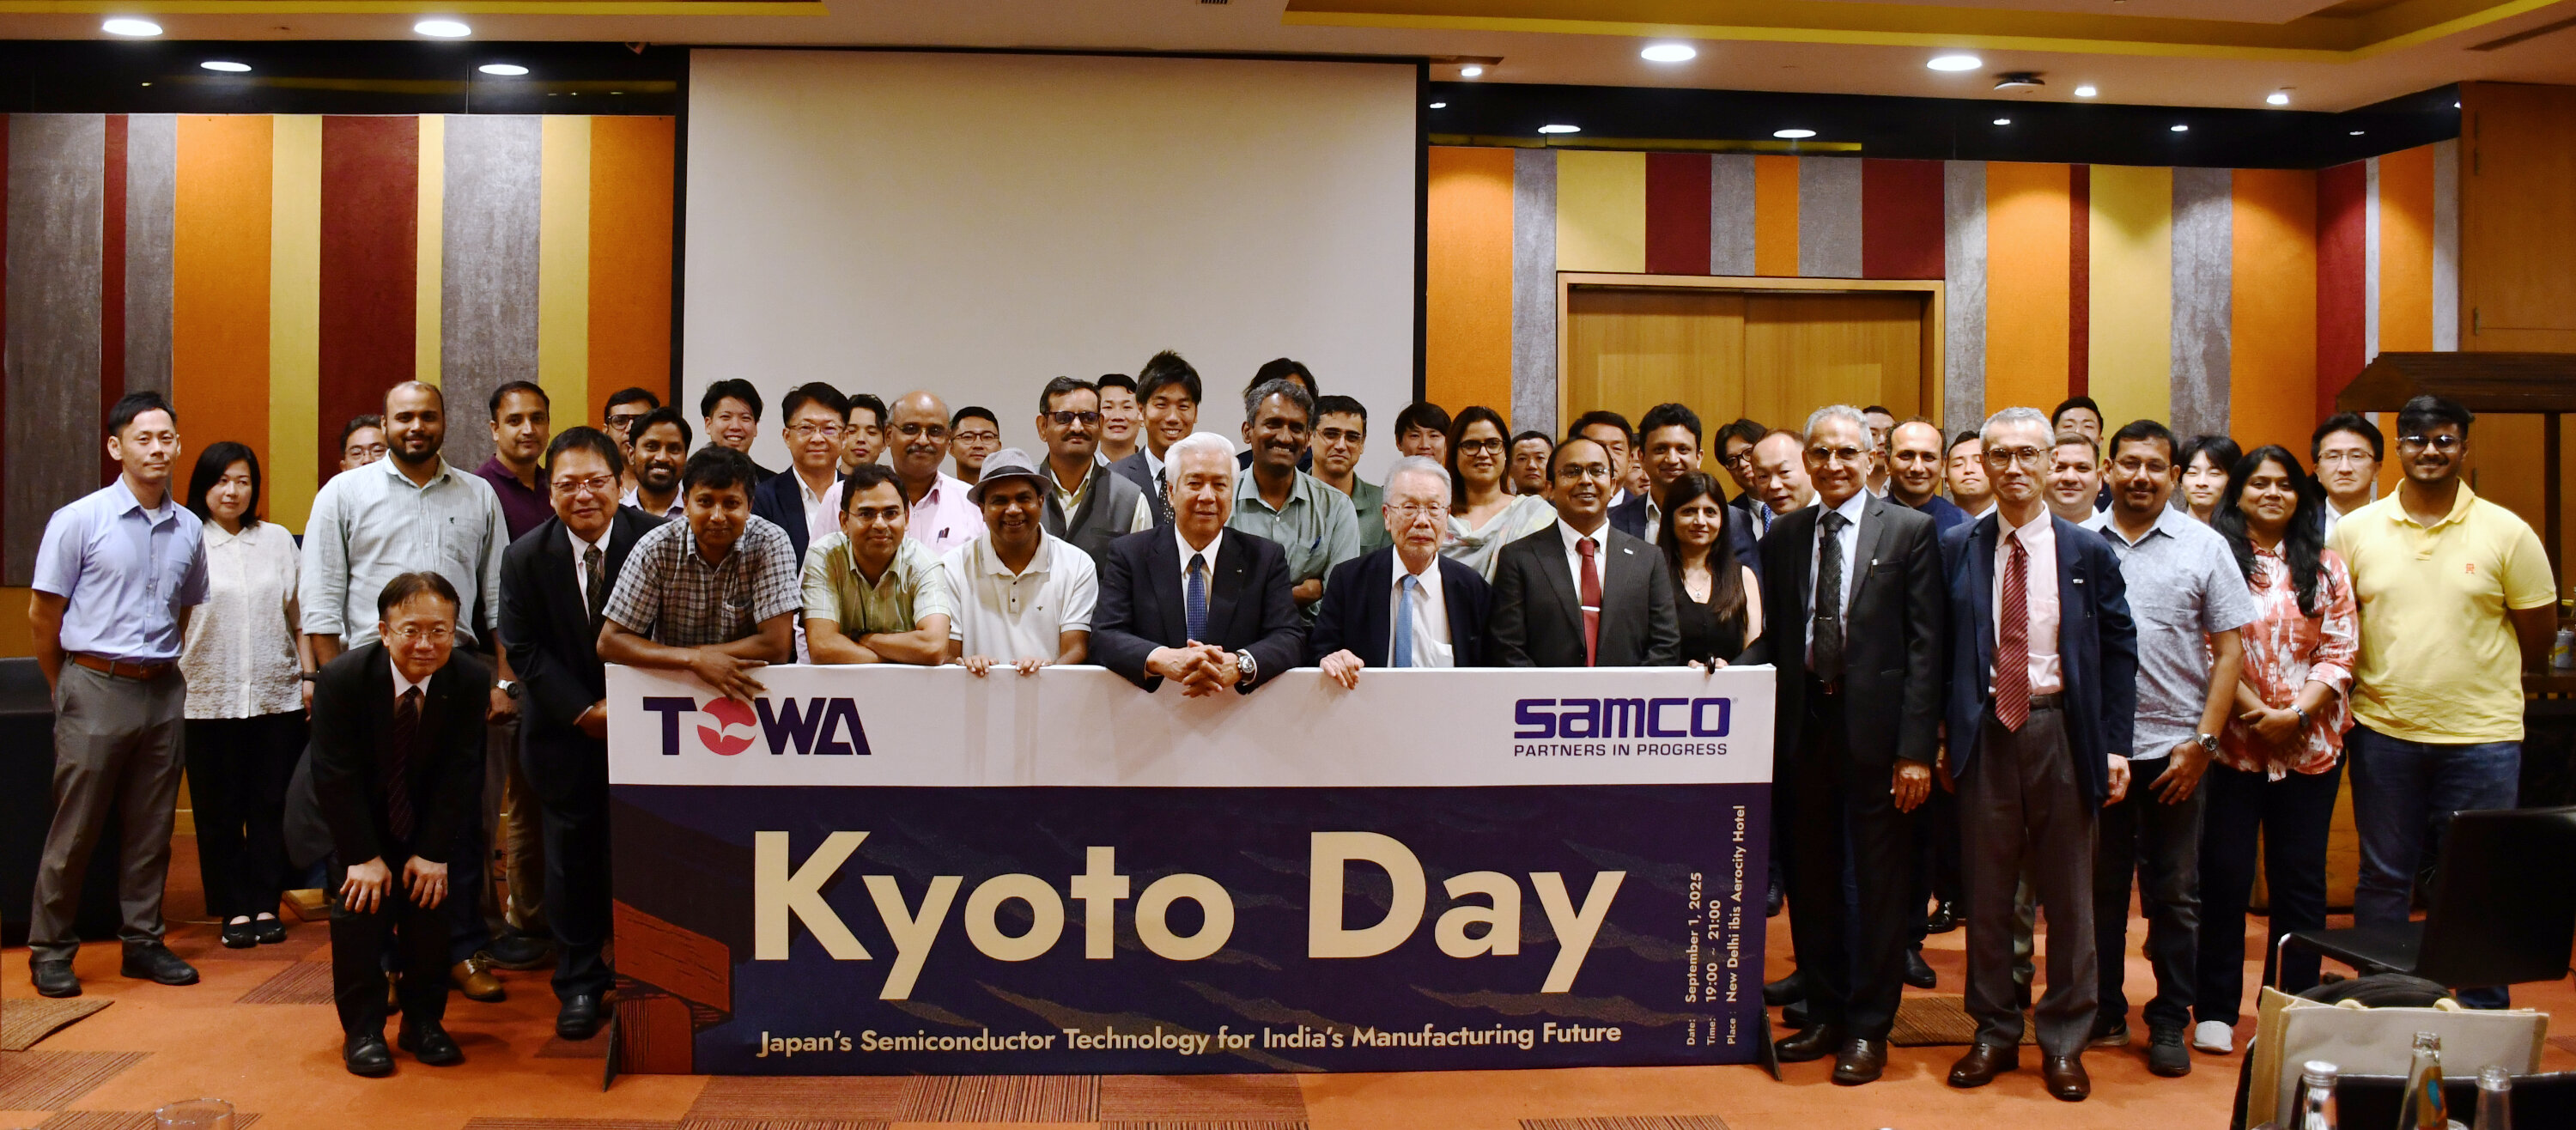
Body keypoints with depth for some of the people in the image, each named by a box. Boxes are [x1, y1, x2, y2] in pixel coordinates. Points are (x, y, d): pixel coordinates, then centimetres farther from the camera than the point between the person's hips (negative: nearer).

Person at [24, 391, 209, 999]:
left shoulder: (189, 529, 7)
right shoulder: (79, 521, -5)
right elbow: (43, 615, 0)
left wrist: (163, 667, 13)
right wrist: (67, 689, 7)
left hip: (164, 693, 4)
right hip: (97, 690, -4)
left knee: (152, 828, 10)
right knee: (75, 828, 1)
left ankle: (142, 940, 20)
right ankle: (50, 949, 12)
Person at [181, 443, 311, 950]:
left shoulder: (278, 539, 9)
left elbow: (299, 613, 12)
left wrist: (309, 674, 7)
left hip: (276, 694, 2)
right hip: (210, 696, -2)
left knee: (271, 805, 6)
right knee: (219, 810, 4)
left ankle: (266, 905, 14)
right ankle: (234, 909, 13)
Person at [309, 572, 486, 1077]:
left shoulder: (470, 679, -20)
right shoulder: (341, 678, -25)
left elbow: (459, 773, -15)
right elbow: (336, 776, -20)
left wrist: (434, 852, -18)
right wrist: (363, 855, -21)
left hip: (429, 818, 1)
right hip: (357, 817, -1)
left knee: (431, 896, -8)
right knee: (359, 903, -13)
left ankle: (423, 1021, 8)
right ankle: (362, 1029, 0)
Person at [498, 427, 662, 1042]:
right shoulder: (525, 557, -4)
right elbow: (524, 649, -4)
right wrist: (583, 712, -13)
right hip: (565, 731, 1)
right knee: (571, 855, 6)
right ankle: (579, 984, 19)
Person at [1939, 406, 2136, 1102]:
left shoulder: (2087, 552, 2)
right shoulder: (1956, 550, 4)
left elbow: (2119, 651, 3)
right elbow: (1939, 651, 4)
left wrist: (2115, 745, -4)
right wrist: (1939, 737, -2)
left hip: (2060, 727, -1)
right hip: (1984, 728, 1)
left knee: (2068, 891, 6)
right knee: (1987, 889, 8)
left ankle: (2065, 1040, 18)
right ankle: (1995, 1032, 21)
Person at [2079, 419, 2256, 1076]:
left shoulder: (2204, 547, 2)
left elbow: (2230, 650, 1)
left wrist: (2203, 742, -6)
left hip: (2172, 747, -1)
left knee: (2174, 893, 7)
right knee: (2099, 886, 11)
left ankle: (2170, 1022, 18)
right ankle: (2103, 1014, 23)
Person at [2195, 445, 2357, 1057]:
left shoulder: (2325, 565, 10)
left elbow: (2340, 650, 3)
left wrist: (2296, 715, -10)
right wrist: (2254, 712, -14)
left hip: (2310, 746, 3)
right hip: (2233, 744, -3)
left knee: (2300, 880, 8)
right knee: (2224, 876, 2)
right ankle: (2216, 1011, 11)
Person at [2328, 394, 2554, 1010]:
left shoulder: (2507, 532, -1)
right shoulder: (2356, 530, 3)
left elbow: (2538, 635, 5)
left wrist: (2472, 681, 5)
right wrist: (2370, 685, 1)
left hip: (2481, 736, -1)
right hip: (2383, 731, 1)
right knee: (2382, 883, 10)